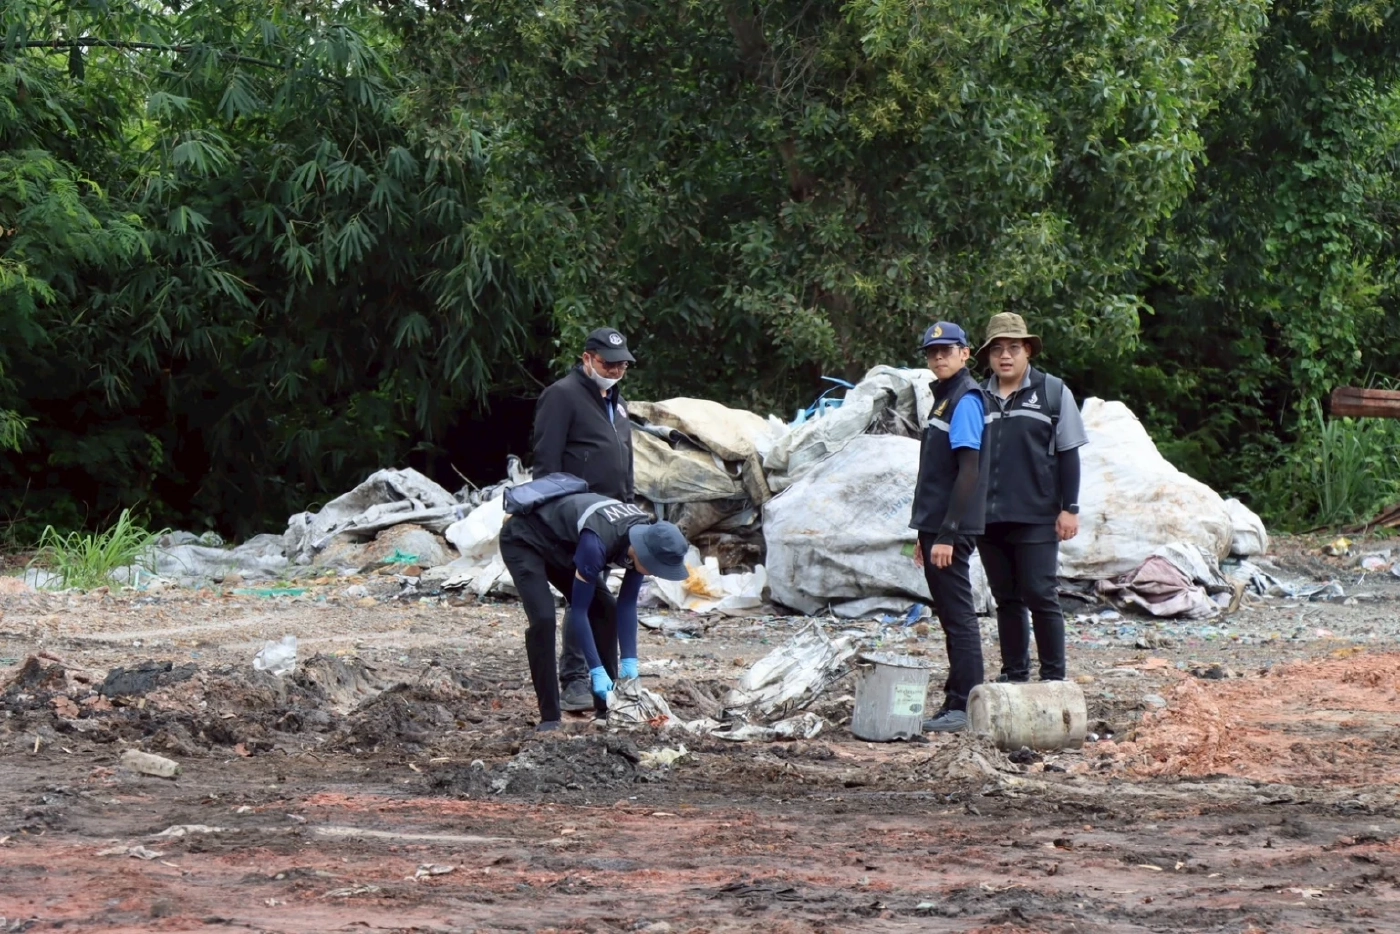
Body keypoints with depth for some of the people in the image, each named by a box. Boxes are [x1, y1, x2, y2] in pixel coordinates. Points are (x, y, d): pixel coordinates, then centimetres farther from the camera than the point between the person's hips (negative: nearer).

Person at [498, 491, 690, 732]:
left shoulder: (645, 535, -18)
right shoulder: (597, 543, -40)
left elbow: (627, 604, -9)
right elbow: (578, 611, -32)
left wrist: (629, 661, -13)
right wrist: (597, 671, -29)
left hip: (560, 546, 8)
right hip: (523, 540, -8)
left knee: (605, 611, -4)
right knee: (543, 619, -23)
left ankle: (607, 706, 3)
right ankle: (549, 717, -17)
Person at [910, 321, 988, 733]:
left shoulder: (965, 400, -11)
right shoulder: (944, 398, 18)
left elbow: (968, 472, -18)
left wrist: (947, 534, -21)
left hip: (950, 529, -10)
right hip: (935, 527, 10)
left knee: (958, 616, -7)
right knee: (951, 617, 12)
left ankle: (965, 707, -6)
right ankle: (956, 702, 16)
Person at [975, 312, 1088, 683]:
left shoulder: (1053, 392, 3)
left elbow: (1068, 454, 1)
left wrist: (1069, 508, -5)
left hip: (1036, 518, -4)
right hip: (988, 520, 4)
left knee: (1041, 597, -4)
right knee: (1006, 600, 9)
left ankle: (1054, 678, 2)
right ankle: (1014, 674, 15)